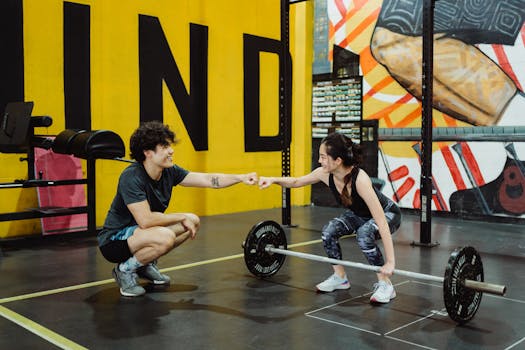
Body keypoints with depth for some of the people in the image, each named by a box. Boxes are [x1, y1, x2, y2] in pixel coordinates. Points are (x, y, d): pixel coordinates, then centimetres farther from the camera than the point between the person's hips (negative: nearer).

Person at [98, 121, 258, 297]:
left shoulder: (169, 172, -4)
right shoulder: (131, 177, -27)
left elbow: (208, 179, -5)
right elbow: (145, 220, -33)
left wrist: (241, 177, -17)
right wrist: (182, 217, -22)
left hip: (139, 231, 9)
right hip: (114, 241, -9)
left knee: (193, 222, 5)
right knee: (165, 237, -35)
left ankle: (146, 264, 13)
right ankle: (125, 269, -7)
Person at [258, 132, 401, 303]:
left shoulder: (360, 179, -40)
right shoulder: (325, 174, -21)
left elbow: (381, 222, -41)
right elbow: (296, 182, -2)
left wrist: (390, 262, -42)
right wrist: (273, 180, -20)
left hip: (388, 214, -6)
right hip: (359, 214, 6)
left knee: (364, 235, -35)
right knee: (329, 231, -16)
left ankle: (385, 284, -16)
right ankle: (340, 277, 6)